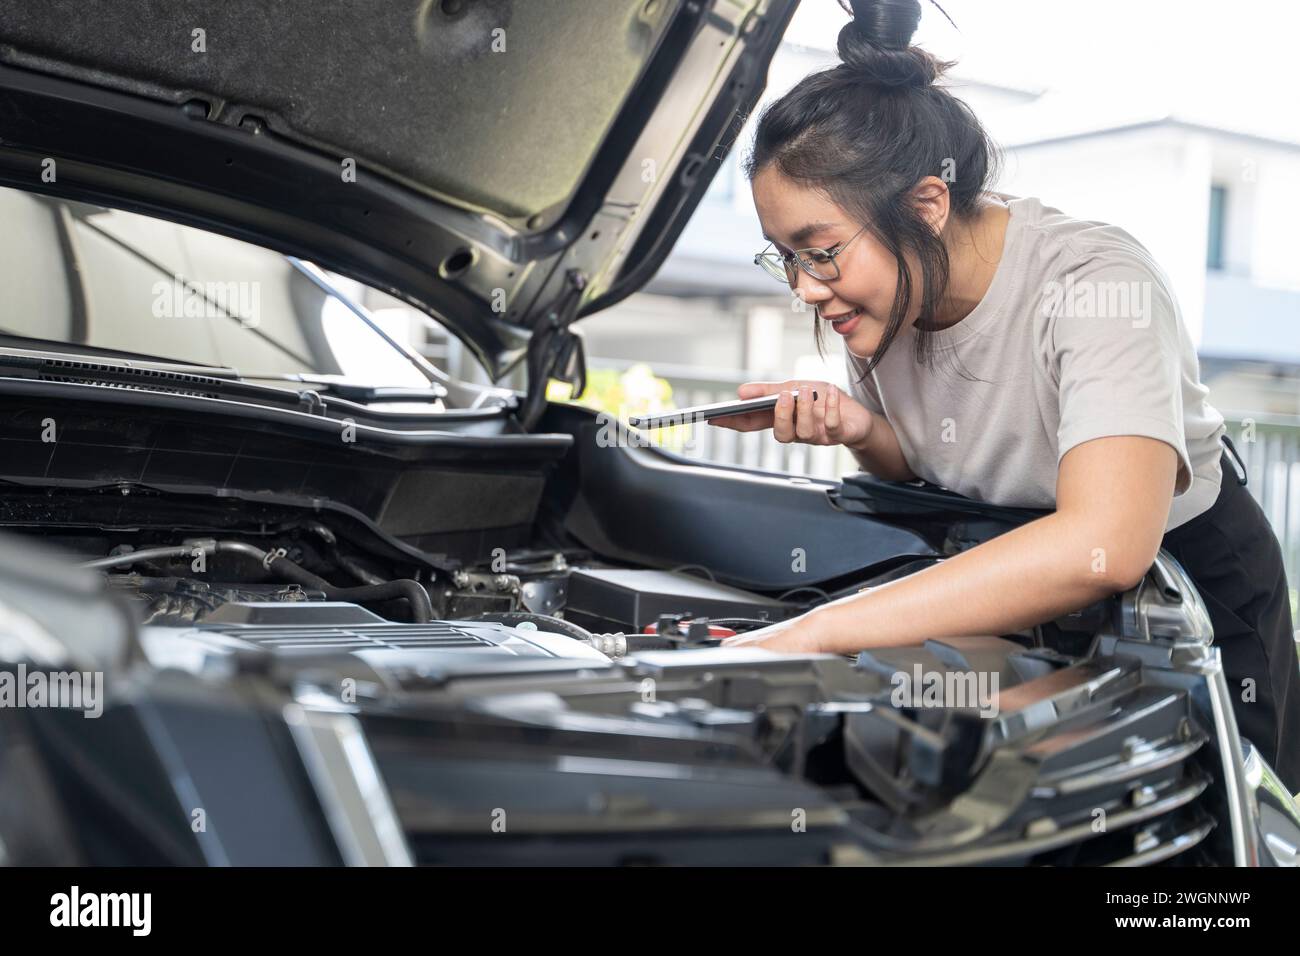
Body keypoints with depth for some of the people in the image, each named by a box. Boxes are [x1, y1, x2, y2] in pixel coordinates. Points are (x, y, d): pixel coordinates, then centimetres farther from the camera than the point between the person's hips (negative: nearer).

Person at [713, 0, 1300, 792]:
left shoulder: (1096, 282, -37)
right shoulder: (882, 294, -16)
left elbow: (1104, 545, -53)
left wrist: (820, 630, -54)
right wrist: (860, 432, -24)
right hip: (1027, 581, 5)